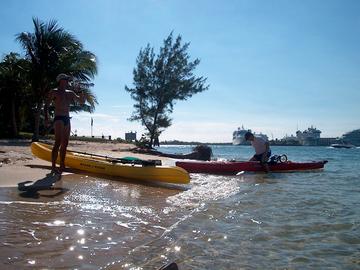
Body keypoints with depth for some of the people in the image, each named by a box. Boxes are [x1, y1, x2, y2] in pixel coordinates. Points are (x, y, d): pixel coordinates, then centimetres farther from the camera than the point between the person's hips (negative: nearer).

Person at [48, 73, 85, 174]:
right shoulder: (54, 92, 0)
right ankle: (53, 167, -17)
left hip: (67, 120, 7)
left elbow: (82, 101, 21)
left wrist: (81, 92, 3)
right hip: (59, 119, -7)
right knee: (58, 143, -16)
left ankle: (62, 166, 10)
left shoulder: (70, 93, 18)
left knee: (64, 144, 6)